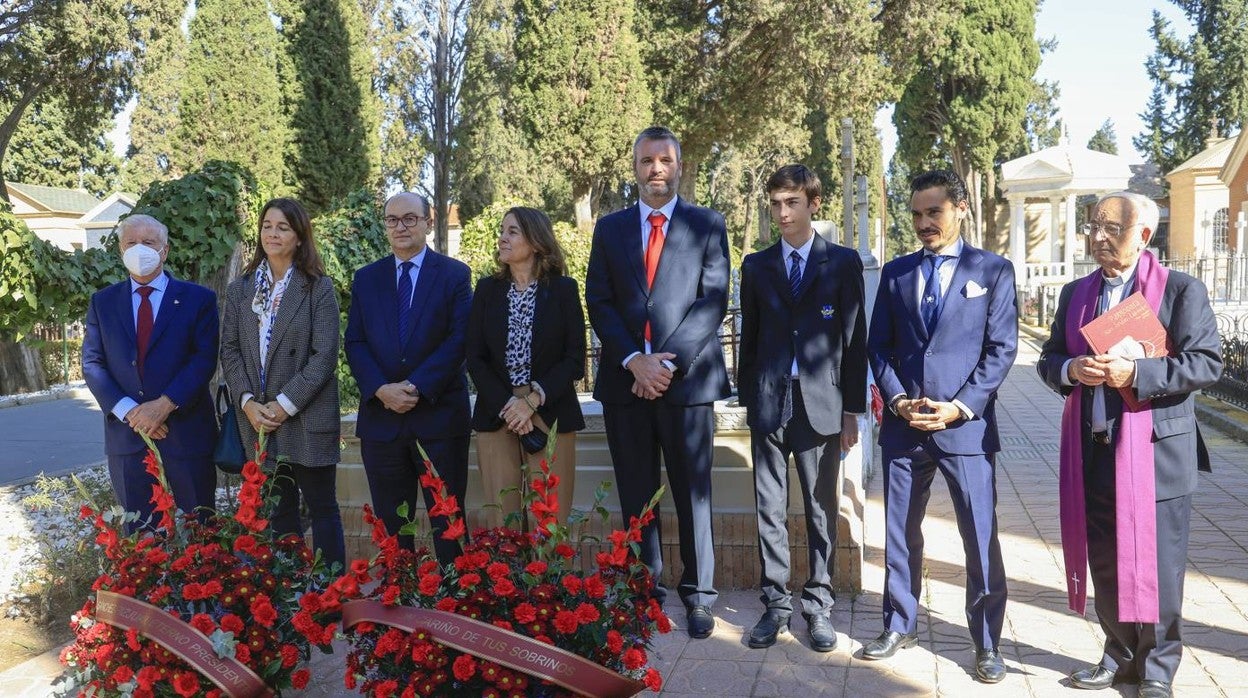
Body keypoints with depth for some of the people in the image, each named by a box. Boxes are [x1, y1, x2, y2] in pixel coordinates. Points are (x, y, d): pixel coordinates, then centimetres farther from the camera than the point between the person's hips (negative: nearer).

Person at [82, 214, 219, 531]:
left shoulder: (198, 299, 1)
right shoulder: (102, 302, 10)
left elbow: (205, 359, -7)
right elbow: (92, 363, 4)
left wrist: (165, 404, -18)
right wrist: (128, 411, -11)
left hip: (186, 431, -2)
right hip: (127, 433, 2)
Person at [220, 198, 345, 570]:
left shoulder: (319, 288, -3)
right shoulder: (240, 289, 10)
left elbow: (324, 355, -9)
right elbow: (229, 350, 7)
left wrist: (285, 404, -14)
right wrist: (247, 402, -8)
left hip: (308, 418, -4)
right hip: (258, 420, 4)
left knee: (322, 507, 4)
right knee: (277, 510, 11)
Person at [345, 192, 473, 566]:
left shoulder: (455, 274, 1)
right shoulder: (366, 278, 11)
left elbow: (459, 339, -7)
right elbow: (355, 342, 5)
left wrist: (417, 388, -17)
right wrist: (381, 390, -11)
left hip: (438, 414, -3)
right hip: (381, 418, 3)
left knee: (447, 521, 4)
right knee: (390, 522, 11)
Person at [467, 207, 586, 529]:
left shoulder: (563, 289, 3)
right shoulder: (487, 289, 10)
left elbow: (576, 359, -2)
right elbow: (475, 358, 5)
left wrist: (533, 400, -12)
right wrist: (506, 406, -9)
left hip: (550, 415, -2)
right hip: (496, 417, 2)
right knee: (502, 521, -1)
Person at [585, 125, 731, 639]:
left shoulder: (707, 225, 6)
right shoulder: (609, 228, 13)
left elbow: (713, 300, -3)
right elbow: (598, 302, 5)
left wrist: (669, 361, -13)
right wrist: (634, 361, -10)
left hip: (687, 379, -2)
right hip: (625, 380, 2)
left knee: (693, 493, 4)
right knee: (636, 496, 9)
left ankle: (699, 596, 15)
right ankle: (644, 593, 19)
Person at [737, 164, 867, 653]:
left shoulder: (842, 263, 3)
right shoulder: (756, 266, 9)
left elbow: (855, 339, 2)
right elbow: (749, 336, 12)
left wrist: (852, 408, -1)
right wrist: (747, 398, 8)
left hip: (822, 403, -2)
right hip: (768, 402, 2)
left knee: (822, 509, 7)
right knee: (769, 509, 6)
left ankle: (818, 604, 18)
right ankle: (776, 603, 18)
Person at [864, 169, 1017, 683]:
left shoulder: (993, 270, 2)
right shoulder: (896, 272, 10)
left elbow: (1001, 349, -3)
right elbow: (878, 346, 9)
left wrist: (959, 407, -12)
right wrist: (897, 399, -6)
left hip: (966, 426, -3)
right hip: (903, 425, 3)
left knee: (980, 538, 3)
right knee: (900, 532, 12)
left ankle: (987, 641, 19)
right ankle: (899, 625, 28)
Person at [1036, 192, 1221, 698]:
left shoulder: (1181, 291, -4)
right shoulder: (1075, 293, 12)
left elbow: (1208, 362, -11)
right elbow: (1048, 359, 12)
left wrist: (1136, 373, -22)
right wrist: (1070, 369, -10)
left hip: (1156, 449, -5)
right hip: (1093, 449, 5)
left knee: (1156, 564, 4)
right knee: (1104, 561, 14)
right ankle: (1120, 657, 29)